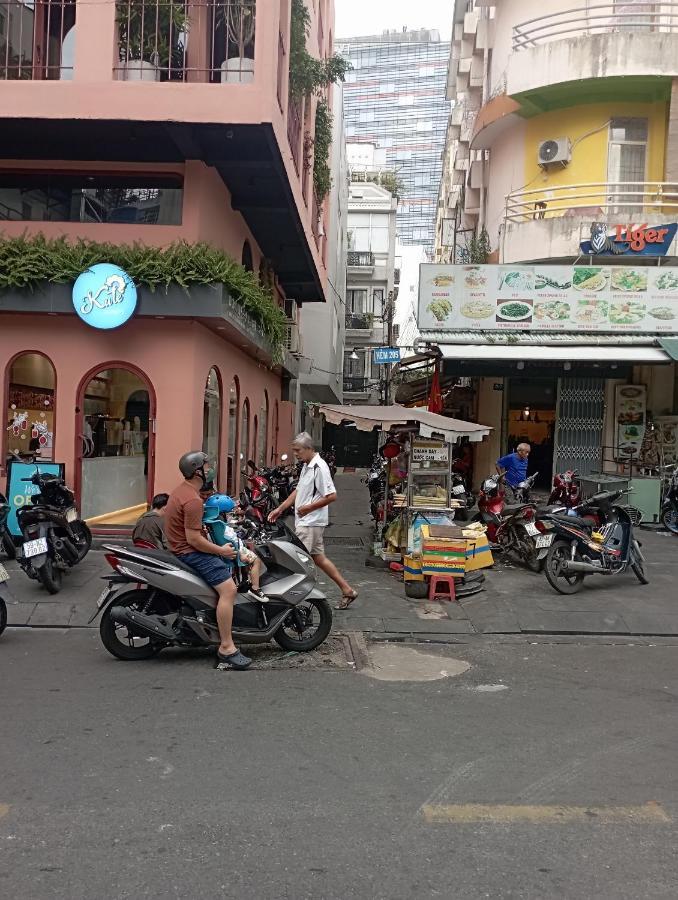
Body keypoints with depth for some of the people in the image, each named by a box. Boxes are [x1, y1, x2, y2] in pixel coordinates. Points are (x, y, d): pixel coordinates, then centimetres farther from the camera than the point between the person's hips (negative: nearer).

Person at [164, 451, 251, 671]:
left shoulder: (182, 490, 12)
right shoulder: (193, 500, -21)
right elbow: (193, 539, -25)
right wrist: (221, 551, -14)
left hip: (183, 547, 11)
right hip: (190, 552, -11)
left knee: (233, 566, 19)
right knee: (228, 588, -22)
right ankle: (226, 648, -23)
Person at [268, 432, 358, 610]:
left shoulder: (319, 467, -16)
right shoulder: (306, 466, 15)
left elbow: (331, 496, -20)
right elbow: (298, 491, 21)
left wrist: (309, 507, -17)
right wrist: (280, 509, 15)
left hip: (311, 523, -10)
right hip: (304, 522, 10)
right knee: (318, 558, 14)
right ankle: (347, 590, 20)